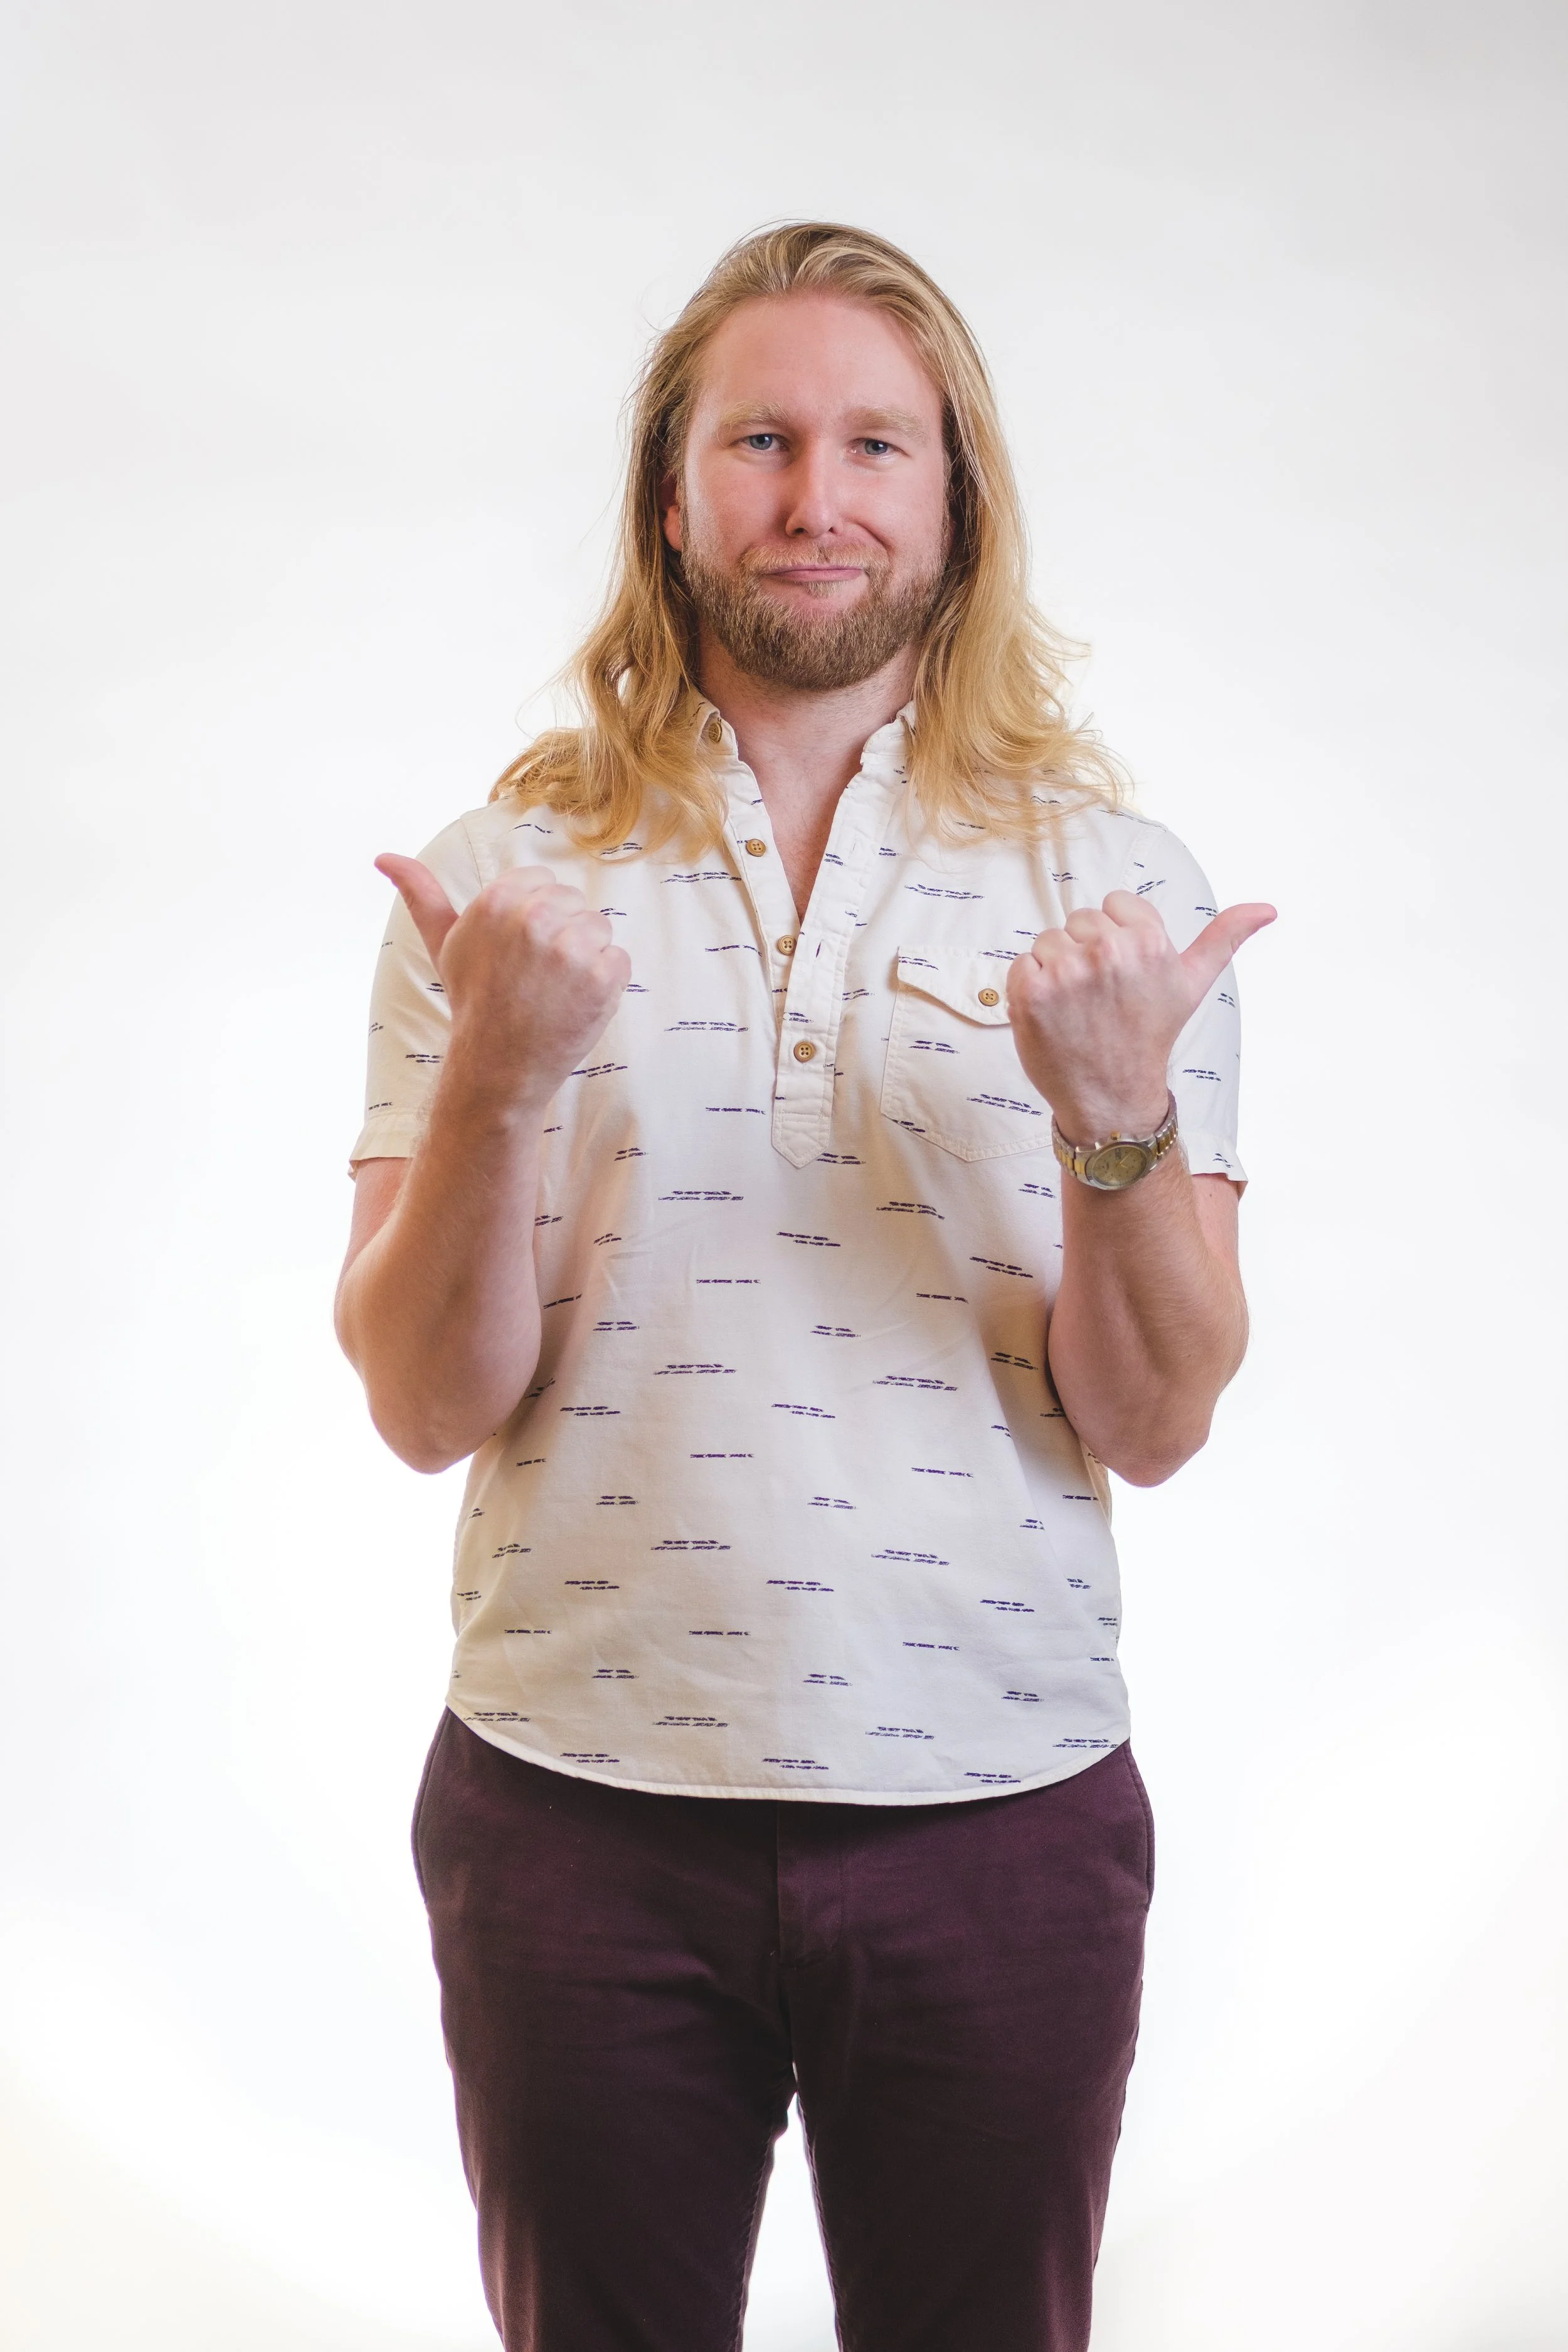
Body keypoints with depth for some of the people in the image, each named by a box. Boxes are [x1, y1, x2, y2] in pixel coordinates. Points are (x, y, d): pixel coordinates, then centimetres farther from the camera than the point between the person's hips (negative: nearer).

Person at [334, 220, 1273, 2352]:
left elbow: (1152, 1429, -4)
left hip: (996, 1806, 0)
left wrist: (1118, 1121, -21)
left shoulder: (1117, 884, 0)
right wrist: (499, 1078, -19)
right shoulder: (509, 876, 0)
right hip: (579, 1803, 0)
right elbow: (432, 1409, -4)